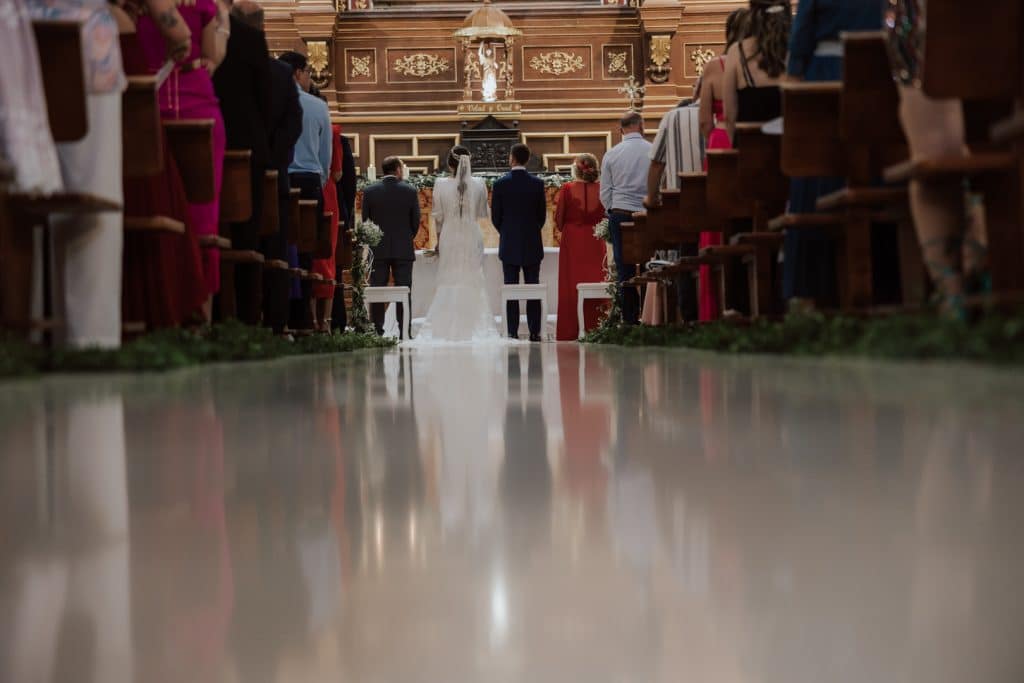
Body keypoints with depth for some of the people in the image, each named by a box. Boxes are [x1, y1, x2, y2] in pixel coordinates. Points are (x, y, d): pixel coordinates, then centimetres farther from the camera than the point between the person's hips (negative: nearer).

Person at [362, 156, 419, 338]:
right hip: (404, 249, 0)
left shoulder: (369, 191, -2)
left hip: (378, 250, 1)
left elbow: (365, 220, 0)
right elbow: (416, 221, 0)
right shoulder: (410, 191, -4)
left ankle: (377, 330, 2)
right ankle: (404, 331, 1)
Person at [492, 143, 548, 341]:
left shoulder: (500, 184, -6)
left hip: (509, 245, -1)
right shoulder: (537, 183, -3)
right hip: (532, 243, 1)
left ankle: (512, 332, 0)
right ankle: (535, 331, 3)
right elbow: (542, 215, 3)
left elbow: (495, 216, -1)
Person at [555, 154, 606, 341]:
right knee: (595, 282, 7)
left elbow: (558, 220, -3)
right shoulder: (601, 189, -5)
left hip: (572, 242, -1)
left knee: (571, 285, 4)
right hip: (596, 242, 1)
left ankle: (570, 331, 4)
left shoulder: (567, 189, -8)